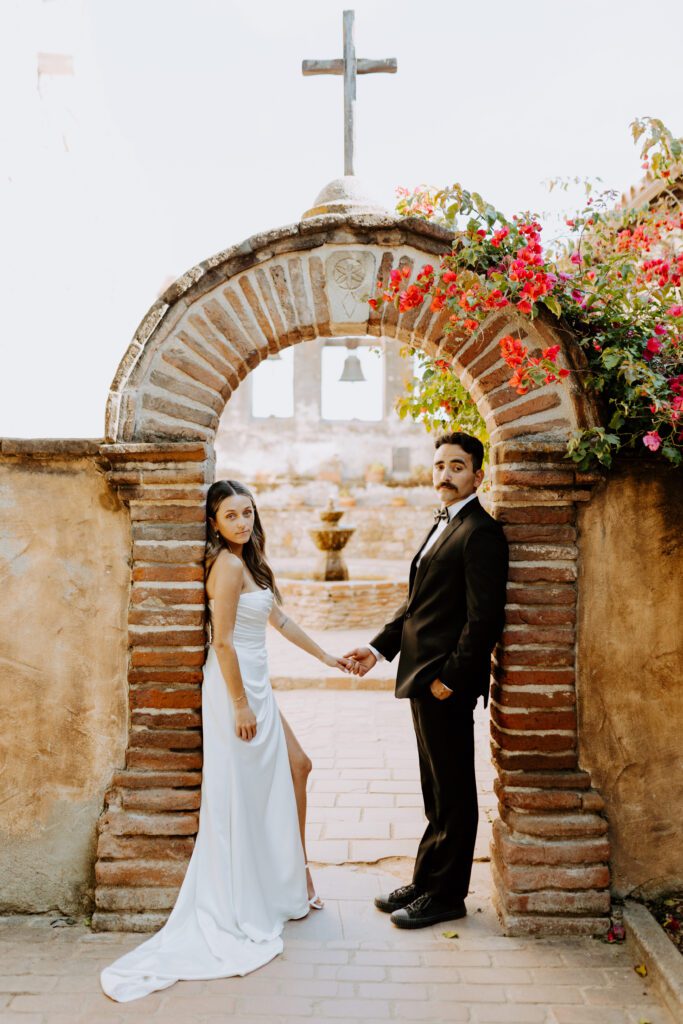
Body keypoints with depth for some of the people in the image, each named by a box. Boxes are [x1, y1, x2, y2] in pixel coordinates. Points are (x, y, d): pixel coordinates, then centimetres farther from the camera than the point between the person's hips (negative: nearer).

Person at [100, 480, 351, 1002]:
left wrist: (325, 656, 22)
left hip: (256, 688, 10)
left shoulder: (248, 562, 12)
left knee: (294, 767, 16)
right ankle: (239, 911, 13)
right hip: (236, 690, -10)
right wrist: (241, 705, -19)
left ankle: (293, 874, 29)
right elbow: (223, 641, -20)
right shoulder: (227, 565, -17)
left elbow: (279, 617, 19)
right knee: (243, 794, -1)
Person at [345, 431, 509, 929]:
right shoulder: (442, 525, 17)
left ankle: (446, 895, 17)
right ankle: (428, 882, 30)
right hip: (425, 680, 10)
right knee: (437, 790, 18)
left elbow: (484, 618, -20)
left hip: (448, 684, -10)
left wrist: (449, 677, -20)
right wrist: (379, 647, 10)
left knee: (452, 793, 4)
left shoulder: (481, 533, -14)